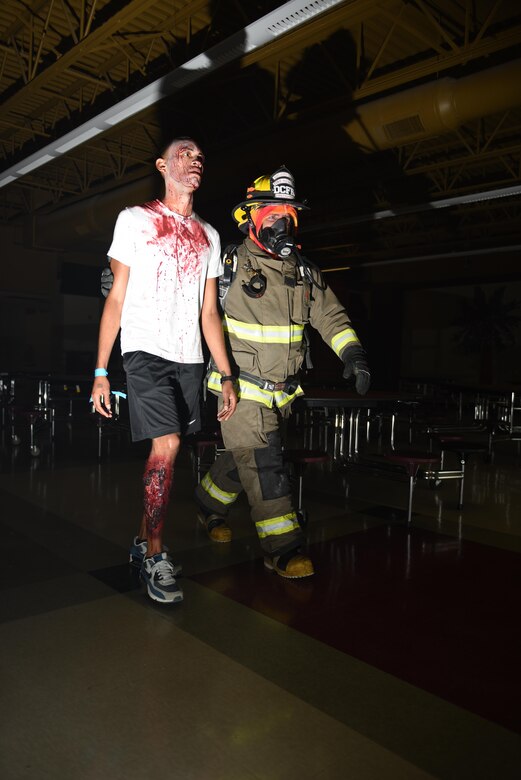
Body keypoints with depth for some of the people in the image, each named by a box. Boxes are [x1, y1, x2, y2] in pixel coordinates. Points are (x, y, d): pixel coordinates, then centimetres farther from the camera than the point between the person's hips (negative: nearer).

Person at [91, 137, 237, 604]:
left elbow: (209, 314, 15)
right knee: (167, 446, -16)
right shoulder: (135, 220, 6)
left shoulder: (209, 235, 17)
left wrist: (227, 377, 9)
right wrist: (100, 370, -6)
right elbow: (115, 299, 2)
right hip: (145, 351, -4)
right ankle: (155, 556, -1)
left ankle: (143, 543, 21)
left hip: (189, 359, 4)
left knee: (164, 452, 4)